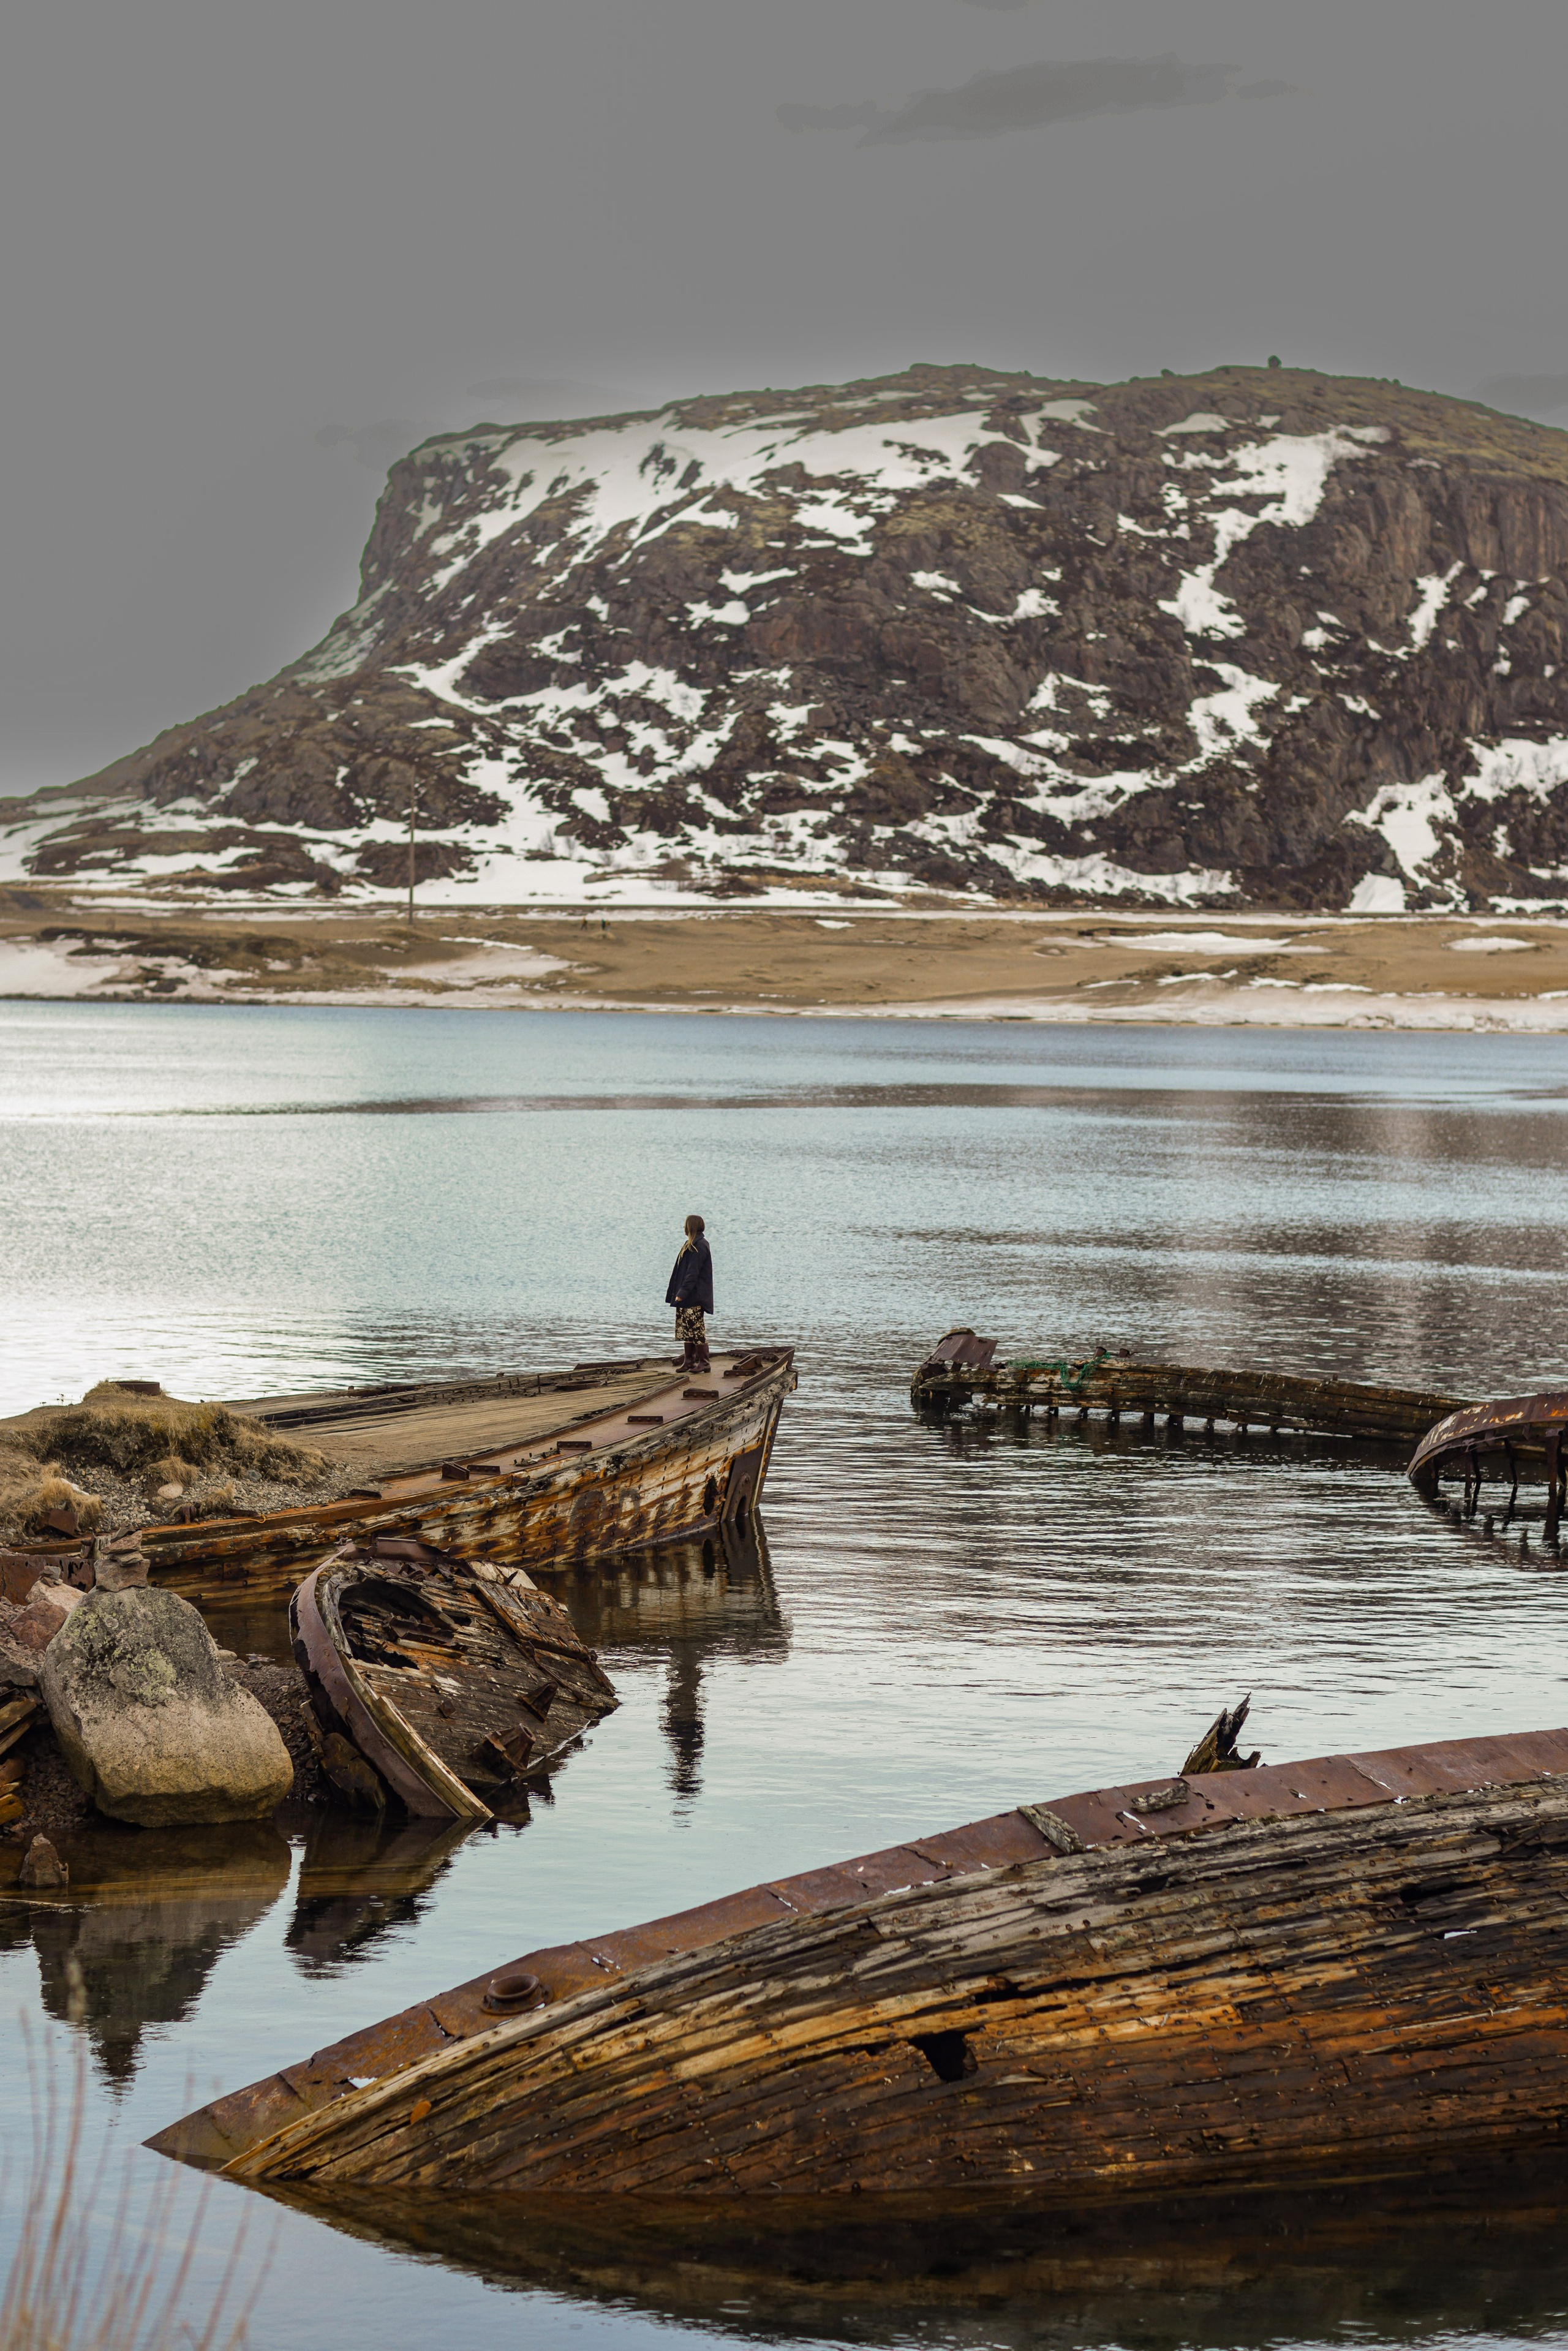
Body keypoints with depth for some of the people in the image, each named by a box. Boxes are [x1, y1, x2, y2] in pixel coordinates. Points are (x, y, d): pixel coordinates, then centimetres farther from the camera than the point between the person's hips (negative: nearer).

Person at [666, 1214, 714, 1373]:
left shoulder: (699, 1247, -15)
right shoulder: (691, 1245, 16)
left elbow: (692, 1273, -21)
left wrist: (682, 1293, -24)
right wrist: (679, 1292, 19)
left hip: (695, 1295, -10)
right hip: (687, 1296, 10)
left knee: (696, 1328, -7)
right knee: (685, 1328, 10)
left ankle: (704, 1362, -4)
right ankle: (688, 1360, 13)